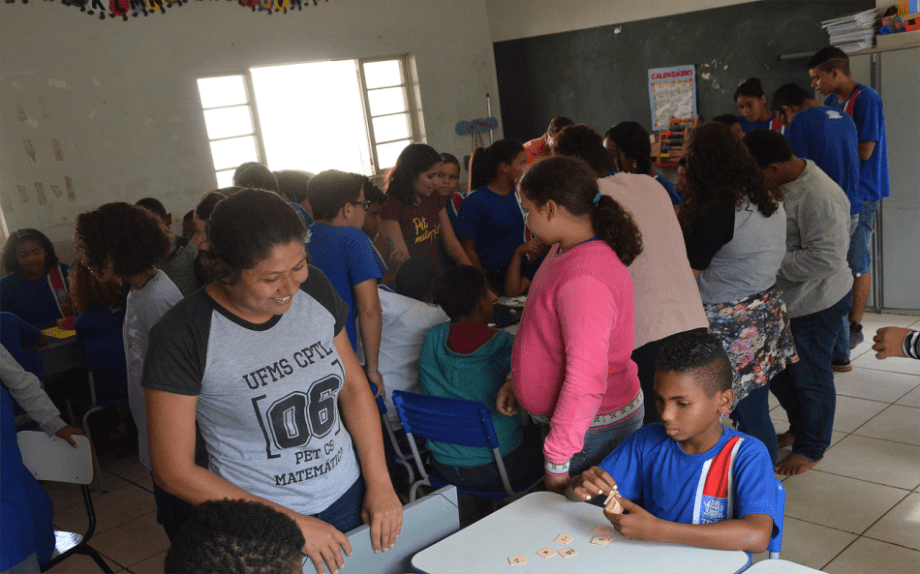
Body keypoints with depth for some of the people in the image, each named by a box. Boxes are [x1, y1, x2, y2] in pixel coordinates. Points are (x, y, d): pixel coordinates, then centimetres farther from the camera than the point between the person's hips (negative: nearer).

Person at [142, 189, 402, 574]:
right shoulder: (182, 337, -20)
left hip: (350, 498, 5)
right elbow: (174, 472, -15)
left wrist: (380, 483, -2)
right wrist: (290, 523, -15)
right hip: (262, 531, -4)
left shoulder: (315, 289, -6)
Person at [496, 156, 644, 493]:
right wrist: (516, 379, 18)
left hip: (593, 428, -10)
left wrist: (557, 460, -25)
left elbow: (585, 381, -31)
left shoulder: (584, 279, -30)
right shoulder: (565, 250, 4)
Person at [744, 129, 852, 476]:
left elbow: (826, 258, -31)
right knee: (776, 369, 20)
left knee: (810, 378, 7)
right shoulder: (781, 185, 3)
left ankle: (811, 449, 26)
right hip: (783, 301, 9)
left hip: (816, 305, -9)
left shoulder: (819, 197, -27)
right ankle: (799, 427, 42)